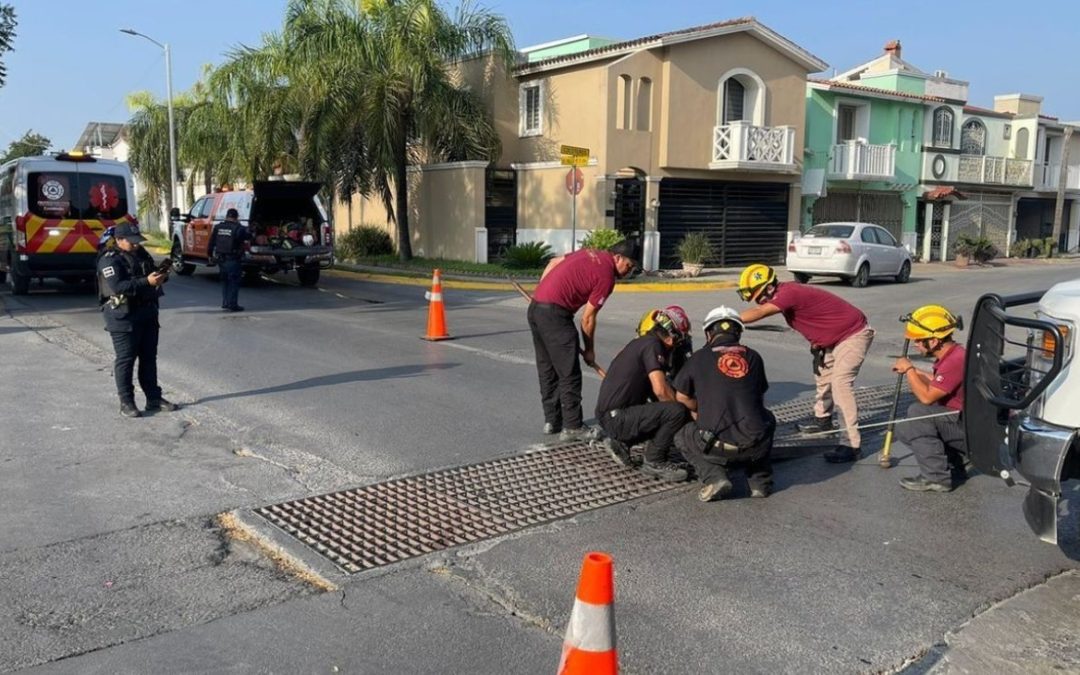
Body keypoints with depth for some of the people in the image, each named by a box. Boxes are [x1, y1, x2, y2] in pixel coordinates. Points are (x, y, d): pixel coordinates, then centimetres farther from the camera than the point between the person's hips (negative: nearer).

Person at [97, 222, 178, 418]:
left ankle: (154, 398, 19)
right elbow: (116, 286, -25)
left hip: (147, 314, 8)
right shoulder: (110, 260, -12)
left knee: (149, 357, 11)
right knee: (125, 359, -1)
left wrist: (161, 277, -2)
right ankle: (126, 402, 7)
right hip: (123, 316, -8)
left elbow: (152, 275, 22)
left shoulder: (141, 254, 12)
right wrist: (146, 282, -31)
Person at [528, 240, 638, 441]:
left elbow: (553, 263, 20)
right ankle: (572, 427, 4)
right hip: (554, 313, -9)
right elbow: (588, 318, -5)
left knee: (547, 369, 16)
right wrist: (589, 350, 7)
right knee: (569, 374, -1)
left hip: (535, 307, 9)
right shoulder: (606, 276, -8)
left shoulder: (590, 253, 15)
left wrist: (541, 294, 26)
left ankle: (551, 420, 24)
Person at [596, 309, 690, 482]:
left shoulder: (639, 342, 18)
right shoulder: (653, 344, -11)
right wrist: (683, 408, -5)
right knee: (677, 411, -19)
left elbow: (652, 391, 27)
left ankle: (621, 441, 16)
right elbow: (660, 390, -20)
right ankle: (654, 462, -5)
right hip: (616, 418, -10)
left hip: (609, 416, 10)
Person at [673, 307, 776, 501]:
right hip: (756, 447, 3)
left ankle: (715, 477, 3)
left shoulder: (700, 357, 5)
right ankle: (760, 481, 23)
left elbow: (681, 397, 15)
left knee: (682, 437, 28)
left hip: (718, 447, -2)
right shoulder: (753, 357, 11)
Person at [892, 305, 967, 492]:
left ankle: (936, 477, -17)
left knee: (918, 412, -25)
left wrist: (908, 369, -13)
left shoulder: (956, 360, -26)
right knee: (905, 429, 10)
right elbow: (935, 382, 19)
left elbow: (926, 397, -25)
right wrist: (914, 371, 5)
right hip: (959, 421, 10)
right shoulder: (949, 355, 4)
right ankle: (955, 463, 15)